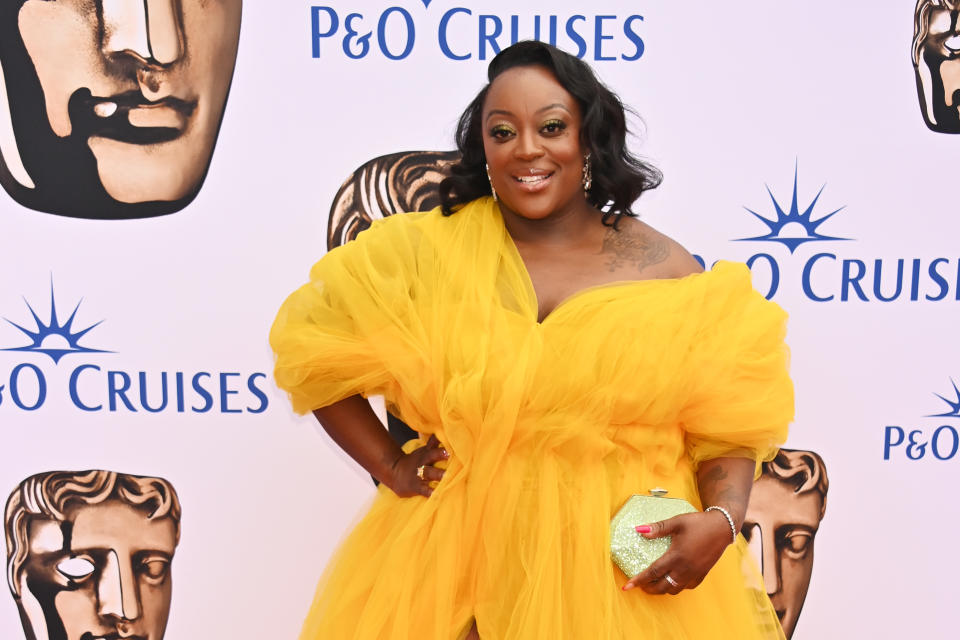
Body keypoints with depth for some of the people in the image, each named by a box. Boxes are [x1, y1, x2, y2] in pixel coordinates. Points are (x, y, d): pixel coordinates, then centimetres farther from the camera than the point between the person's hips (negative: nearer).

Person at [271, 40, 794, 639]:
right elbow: (315, 345, 5)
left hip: (629, 565, 1)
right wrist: (391, 467, 0)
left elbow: (728, 420, 1)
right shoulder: (428, 251, -4)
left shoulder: (667, 271, -3)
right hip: (466, 552, 0)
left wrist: (721, 521, -18)